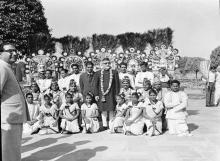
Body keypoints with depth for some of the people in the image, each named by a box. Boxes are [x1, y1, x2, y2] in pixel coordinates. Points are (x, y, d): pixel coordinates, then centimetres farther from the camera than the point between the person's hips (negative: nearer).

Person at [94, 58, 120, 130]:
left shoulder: (114, 72, 5)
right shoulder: (98, 73, 7)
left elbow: (117, 84, 5)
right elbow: (96, 85, 8)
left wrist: (117, 94, -1)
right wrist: (96, 94, 1)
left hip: (111, 94, -1)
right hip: (102, 94, 1)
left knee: (111, 110, 0)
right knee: (103, 110, 5)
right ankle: (104, 125, 14)